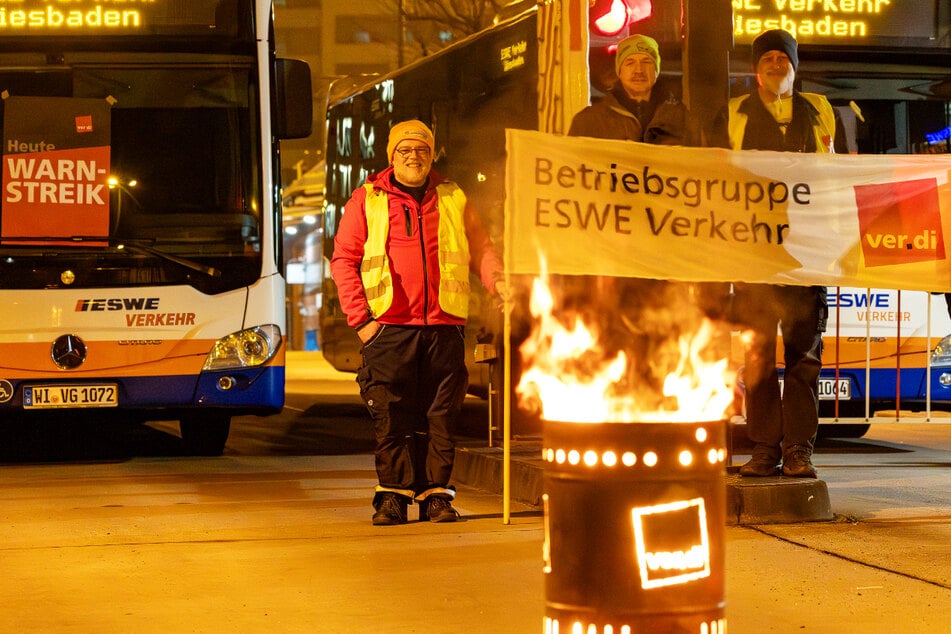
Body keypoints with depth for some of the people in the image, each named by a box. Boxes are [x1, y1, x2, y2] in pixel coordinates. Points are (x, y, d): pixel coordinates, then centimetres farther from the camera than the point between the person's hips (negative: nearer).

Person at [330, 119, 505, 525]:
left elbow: (480, 248, 16)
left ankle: (436, 494, 7)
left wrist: (497, 279, -6)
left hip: (444, 328, 2)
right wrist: (360, 318, -3)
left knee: (440, 417, 1)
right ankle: (393, 495, 4)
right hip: (389, 329, -2)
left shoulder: (453, 200, 15)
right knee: (390, 418, -3)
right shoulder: (366, 201, 8)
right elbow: (343, 260, 5)